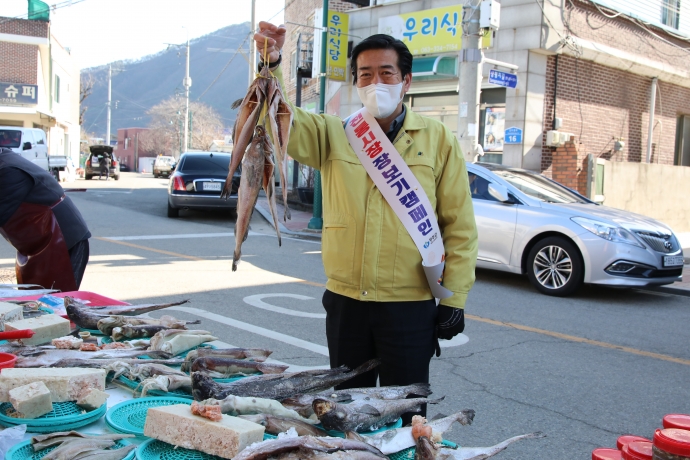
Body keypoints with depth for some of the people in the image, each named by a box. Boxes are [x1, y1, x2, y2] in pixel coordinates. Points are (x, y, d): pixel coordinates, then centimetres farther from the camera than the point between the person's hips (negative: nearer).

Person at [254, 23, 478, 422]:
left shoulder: (438, 140, 0)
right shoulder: (334, 134, 5)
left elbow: (460, 227, -1)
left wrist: (454, 300, -5)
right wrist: (272, 65, -27)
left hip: (410, 305, -2)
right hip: (345, 301, 3)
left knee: (403, 413, 9)